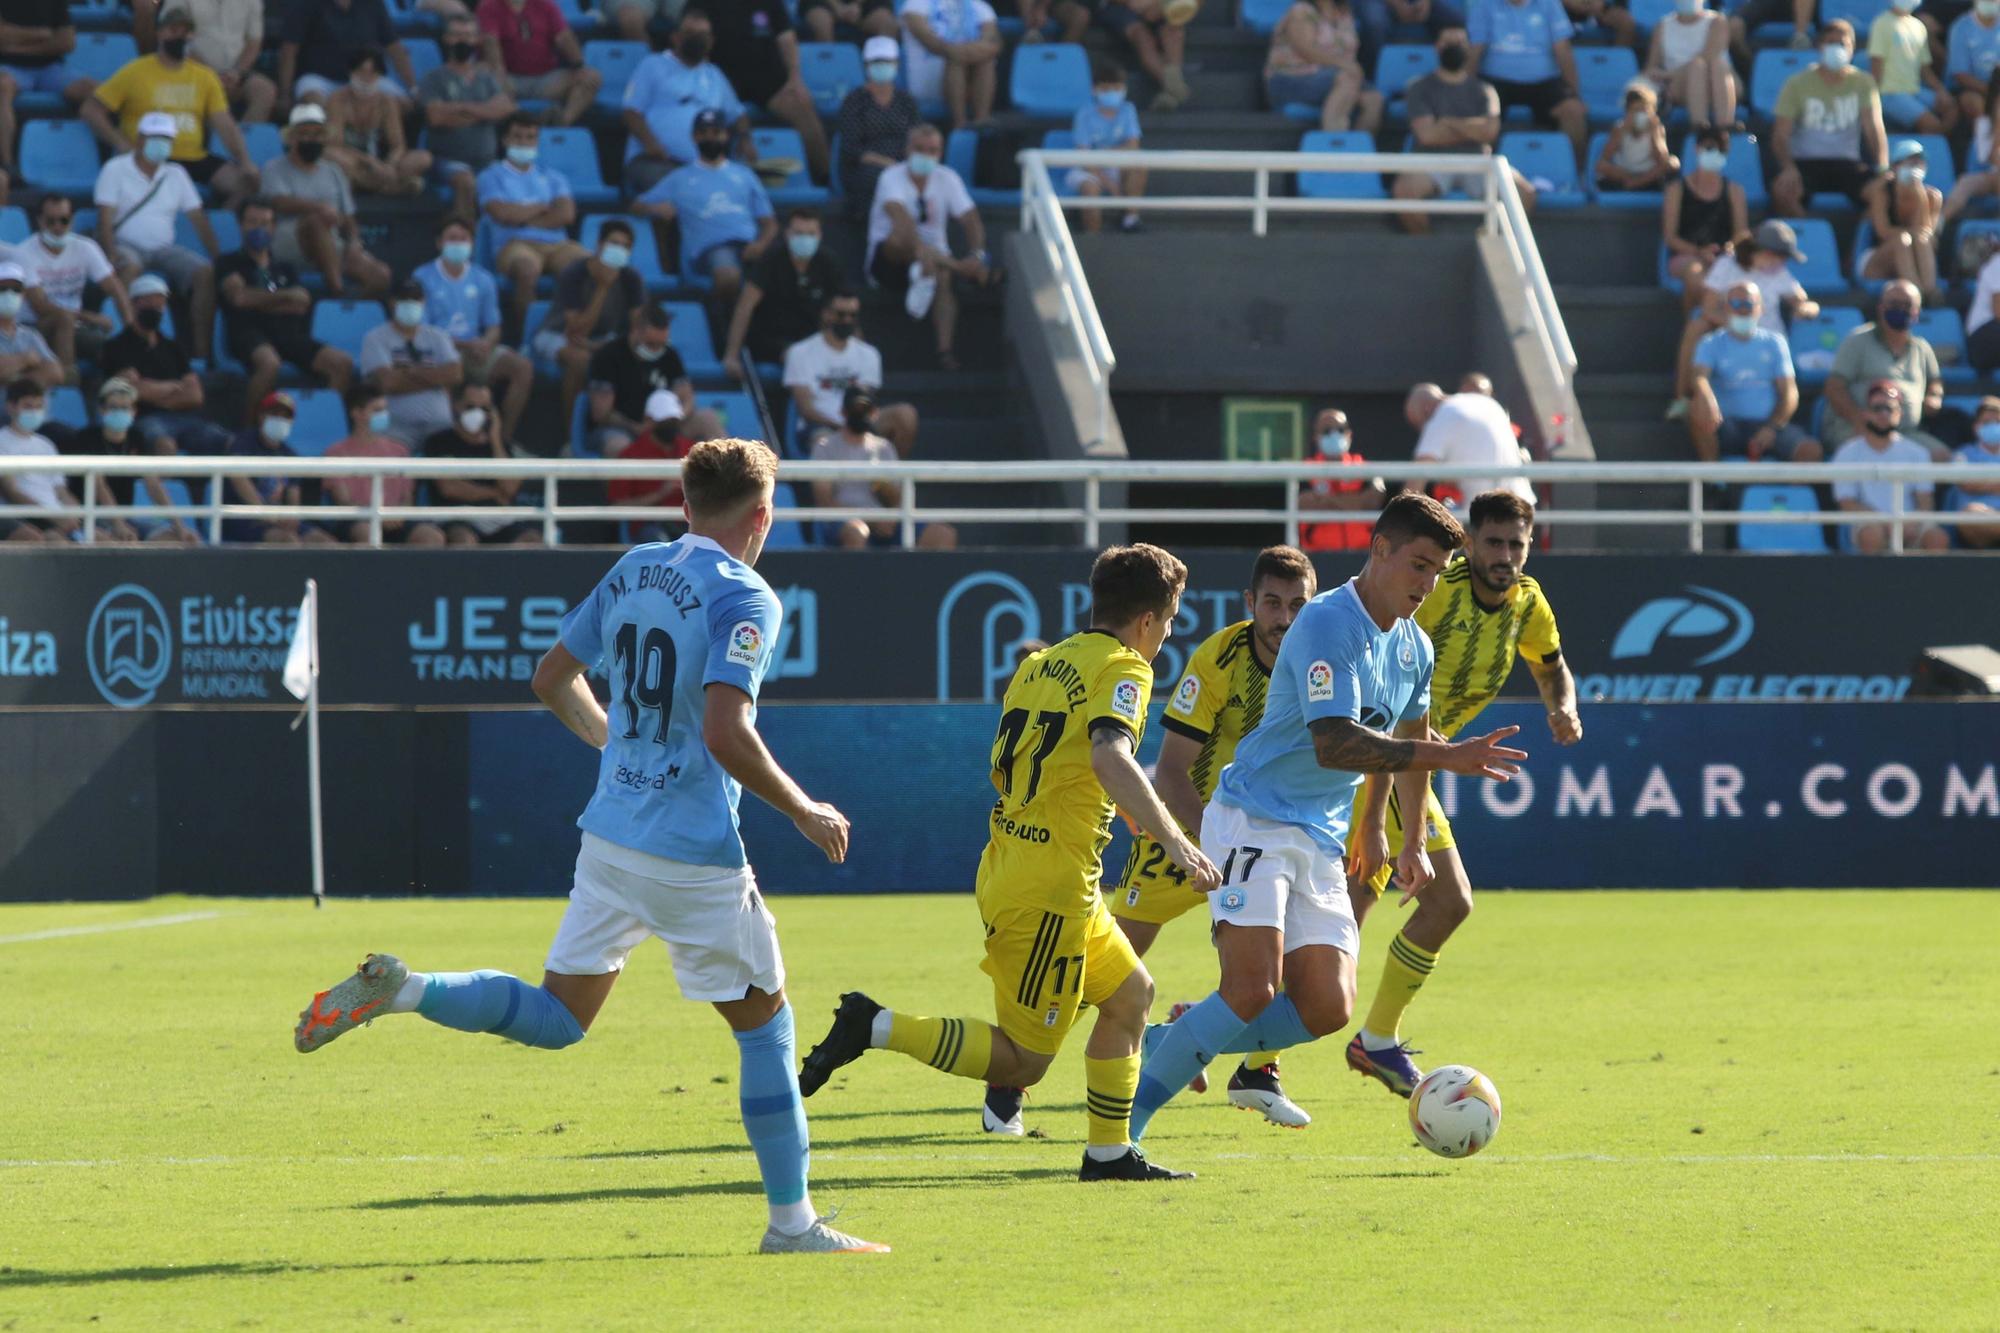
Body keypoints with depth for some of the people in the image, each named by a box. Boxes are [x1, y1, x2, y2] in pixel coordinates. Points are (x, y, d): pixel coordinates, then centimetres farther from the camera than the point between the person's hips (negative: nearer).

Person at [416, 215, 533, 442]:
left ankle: (505, 436, -13)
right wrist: (464, 345, -16)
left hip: (476, 346, 4)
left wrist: (486, 343, -12)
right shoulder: (423, 279, 0)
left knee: (523, 367, -19)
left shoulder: (483, 280, 13)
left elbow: (493, 327, 14)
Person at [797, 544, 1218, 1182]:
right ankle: (876, 1027, -10)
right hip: (1051, 887, -9)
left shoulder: (1042, 663, 14)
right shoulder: (1123, 669, -11)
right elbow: (1112, 759, -30)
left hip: (1009, 862, 9)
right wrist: (1175, 840, -34)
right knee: (1023, 1062, -3)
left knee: (1131, 992, 20)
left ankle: (1109, 1152, 20)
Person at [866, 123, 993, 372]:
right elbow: (899, 213, -32)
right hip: (889, 258, -3)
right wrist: (919, 247, -51)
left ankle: (945, 349, -45)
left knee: (943, 276, -33)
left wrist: (976, 254, -30)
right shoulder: (892, 177, -12)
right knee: (901, 235, -37)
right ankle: (964, 270, -43)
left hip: (935, 255, 3)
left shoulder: (947, 179, 2)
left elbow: (970, 219, -9)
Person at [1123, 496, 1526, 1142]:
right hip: (1254, 825, -8)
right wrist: (1445, 756, -31)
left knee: (1327, 1009, -5)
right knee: (1253, 991, -21)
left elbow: (1411, 736, 31)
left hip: (1322, 845, 8)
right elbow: (1334, 744, -27)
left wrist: (1413, 842, 35)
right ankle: (1126, 1117, -8)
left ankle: (1177, 1040, 16)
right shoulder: (1327, 623, -16)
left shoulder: (1414, 648, 11)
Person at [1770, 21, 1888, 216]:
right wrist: (1788, 168, -27)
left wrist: (1883, 170, -25)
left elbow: (1874, 129, -6)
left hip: (1847, 164, 1)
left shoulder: (1862, 83, 5)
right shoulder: (1798, 84, 0)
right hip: (1805, 162, -1)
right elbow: (1780, 135, -5)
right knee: (1782, 189, -35)